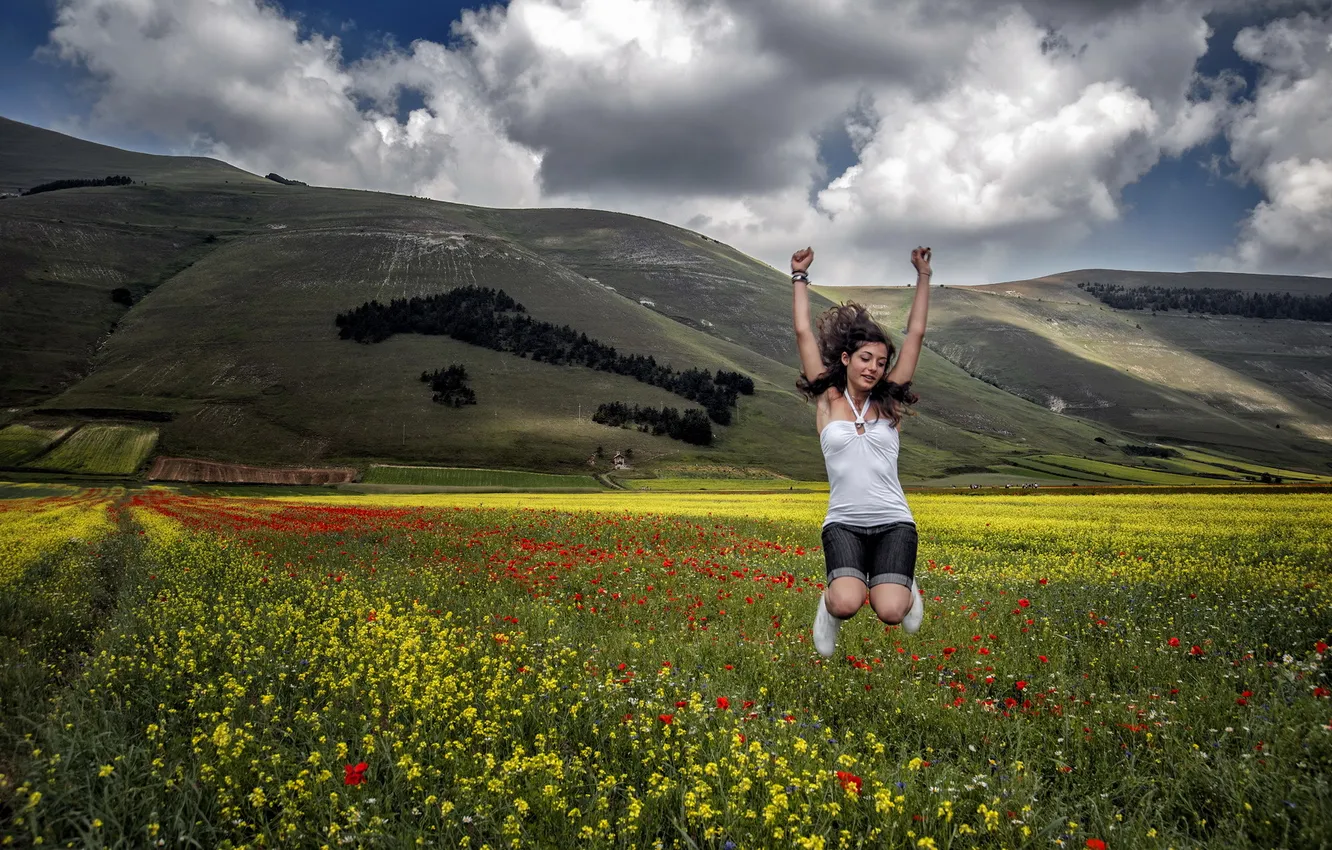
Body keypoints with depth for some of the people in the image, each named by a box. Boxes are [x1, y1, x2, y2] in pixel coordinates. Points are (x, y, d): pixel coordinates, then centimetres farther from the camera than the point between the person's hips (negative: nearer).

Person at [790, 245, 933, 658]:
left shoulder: (889, 404, 9)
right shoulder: (828, 401, 7)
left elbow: (915, 334, 10)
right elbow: (804, 334, 7)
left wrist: (923, 276, 12)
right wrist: (800, 277, 11)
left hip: (893, 523, 1)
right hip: (843, 524, -1)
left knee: (890, 612, -21)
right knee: (847, 605, -28)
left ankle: (905, 590, 17)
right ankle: (831, 601, 10)